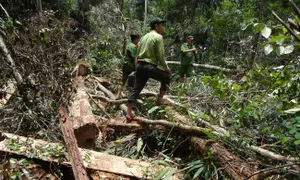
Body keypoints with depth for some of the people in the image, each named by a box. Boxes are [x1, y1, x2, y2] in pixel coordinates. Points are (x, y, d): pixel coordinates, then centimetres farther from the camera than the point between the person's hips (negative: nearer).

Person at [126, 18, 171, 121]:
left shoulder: (144, 37, 21)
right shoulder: (158, 37, -4)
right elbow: (160, 56, -10)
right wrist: (166, 68, 2)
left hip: (140, 65, 8)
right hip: (150, 66, -7)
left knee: (136, 89, 7)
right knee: (167, 77, 15)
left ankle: (129, 113, 5)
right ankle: (160, 99, 15)